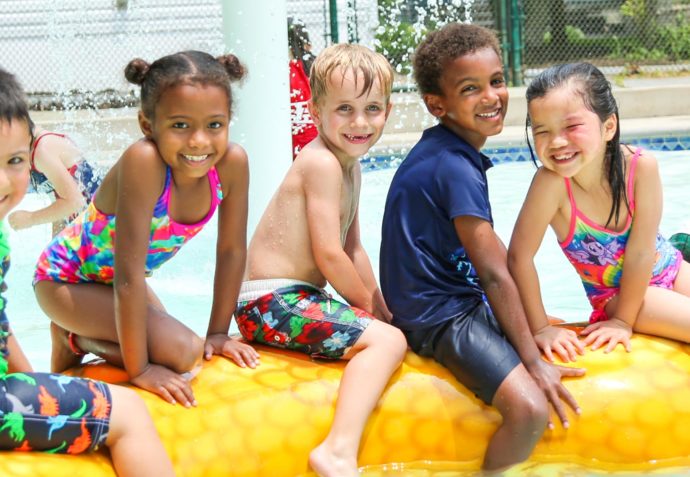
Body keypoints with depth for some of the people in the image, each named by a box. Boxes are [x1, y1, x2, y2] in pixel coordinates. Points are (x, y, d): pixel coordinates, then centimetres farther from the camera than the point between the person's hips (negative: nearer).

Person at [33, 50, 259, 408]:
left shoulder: (232, 162, -21)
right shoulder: (144, 161, -37)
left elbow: (232, 251, -7)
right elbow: (129, 274, -35)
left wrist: (218, 333, -4)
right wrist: (139, 369, -31)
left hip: (117, 280, 7)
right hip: (65, 278, -7)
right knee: (182, 352, -20)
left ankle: (81, 338, 24)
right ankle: (73, 339, 3)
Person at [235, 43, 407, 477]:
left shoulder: (351, 166, 15)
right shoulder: (323, 162, -15)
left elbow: (354, 251, 20)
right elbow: (329, 254, -19)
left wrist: (382, 309, 12)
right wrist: (371, 308, -6)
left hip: (297, 297, 10)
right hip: (271, 303, -10)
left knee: (385, 328, 23)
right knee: (387, 340, -22)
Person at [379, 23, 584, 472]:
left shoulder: (444, 152, 10)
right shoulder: (455, 169, -20)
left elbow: (493, 254, 18)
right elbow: (494, 274, -20)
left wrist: (536, 328, 14)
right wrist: (533, 362, -16)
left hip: (459, 298, 11)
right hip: (442, 316, -11)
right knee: (531, 409, -27)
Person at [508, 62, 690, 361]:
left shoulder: (640, 166, -26)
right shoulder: (551, 182, -30)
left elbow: (640, 252, -20)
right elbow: (520, 256, -25)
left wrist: (623, 321, -16)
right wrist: (540, 328, -20)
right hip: (614, 293, -3)